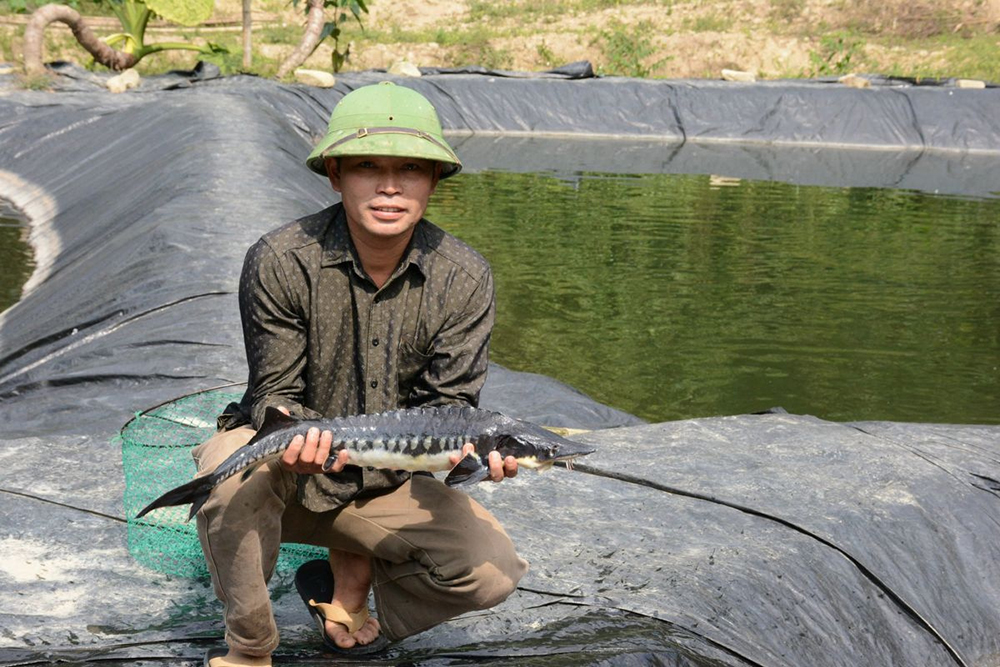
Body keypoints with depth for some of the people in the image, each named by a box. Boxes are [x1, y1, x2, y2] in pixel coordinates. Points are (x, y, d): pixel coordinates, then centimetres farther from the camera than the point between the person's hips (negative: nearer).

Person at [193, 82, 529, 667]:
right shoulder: (281, 261, -18)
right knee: (235, 465, -37)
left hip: (386, 485, 2)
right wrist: (299, 437, -40)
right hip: (295, 470, -2)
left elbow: (447, 400, -9)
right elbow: (275, 393, -15)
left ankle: (352, 574, 13)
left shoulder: (465, 278, -12)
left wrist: (465, 448, -34)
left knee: (494, 573, -18)